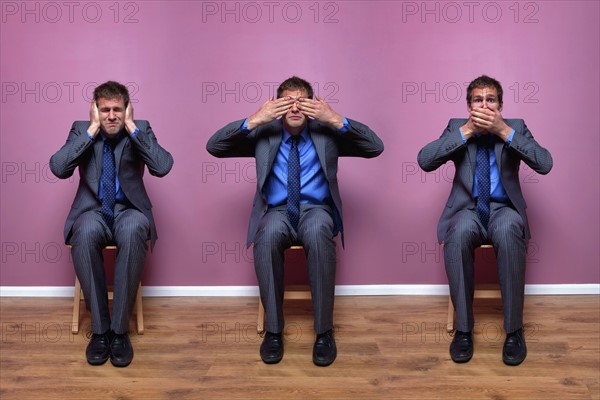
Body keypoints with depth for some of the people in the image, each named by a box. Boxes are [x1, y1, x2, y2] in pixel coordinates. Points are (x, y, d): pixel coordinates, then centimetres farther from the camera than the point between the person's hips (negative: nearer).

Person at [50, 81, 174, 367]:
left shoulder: (141, 130, 3)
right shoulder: (81, 130, 5)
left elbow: (163, 167, -16)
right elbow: (58, 168, -13)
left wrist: (131, 127, -14)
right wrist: (93, 129, -12)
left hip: (128, 210, 0)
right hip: (93, 211, 1)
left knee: (133, 230, -38)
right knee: (86, 231, -37)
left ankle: (119, 329, -28)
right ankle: (99, 328, -24)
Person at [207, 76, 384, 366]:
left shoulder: (328, 134, 7)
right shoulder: (263, 134, 7)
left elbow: (375, 147, -4)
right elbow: (213, 146, -2)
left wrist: (336, 120, -16)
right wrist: (254, 120, -14)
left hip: (316, 210, 0)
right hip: (277, 212, 1)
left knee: (317, 232, -38)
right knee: (268, 233, -37)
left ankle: (324, 331, -29)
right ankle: (273, 330, -25)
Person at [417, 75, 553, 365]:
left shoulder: (516, 127, 7)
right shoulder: (456, 127, 7)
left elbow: (545, 164, -10)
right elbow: (424, 160, -10)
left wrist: (504, 130, -17)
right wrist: (466, 131, -15)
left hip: (503, 208, 0)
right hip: (468, 209, 0)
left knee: (508, 230, -37)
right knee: (459, 232, -36)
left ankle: (514, 330, -25)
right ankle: (463, 328, -23)